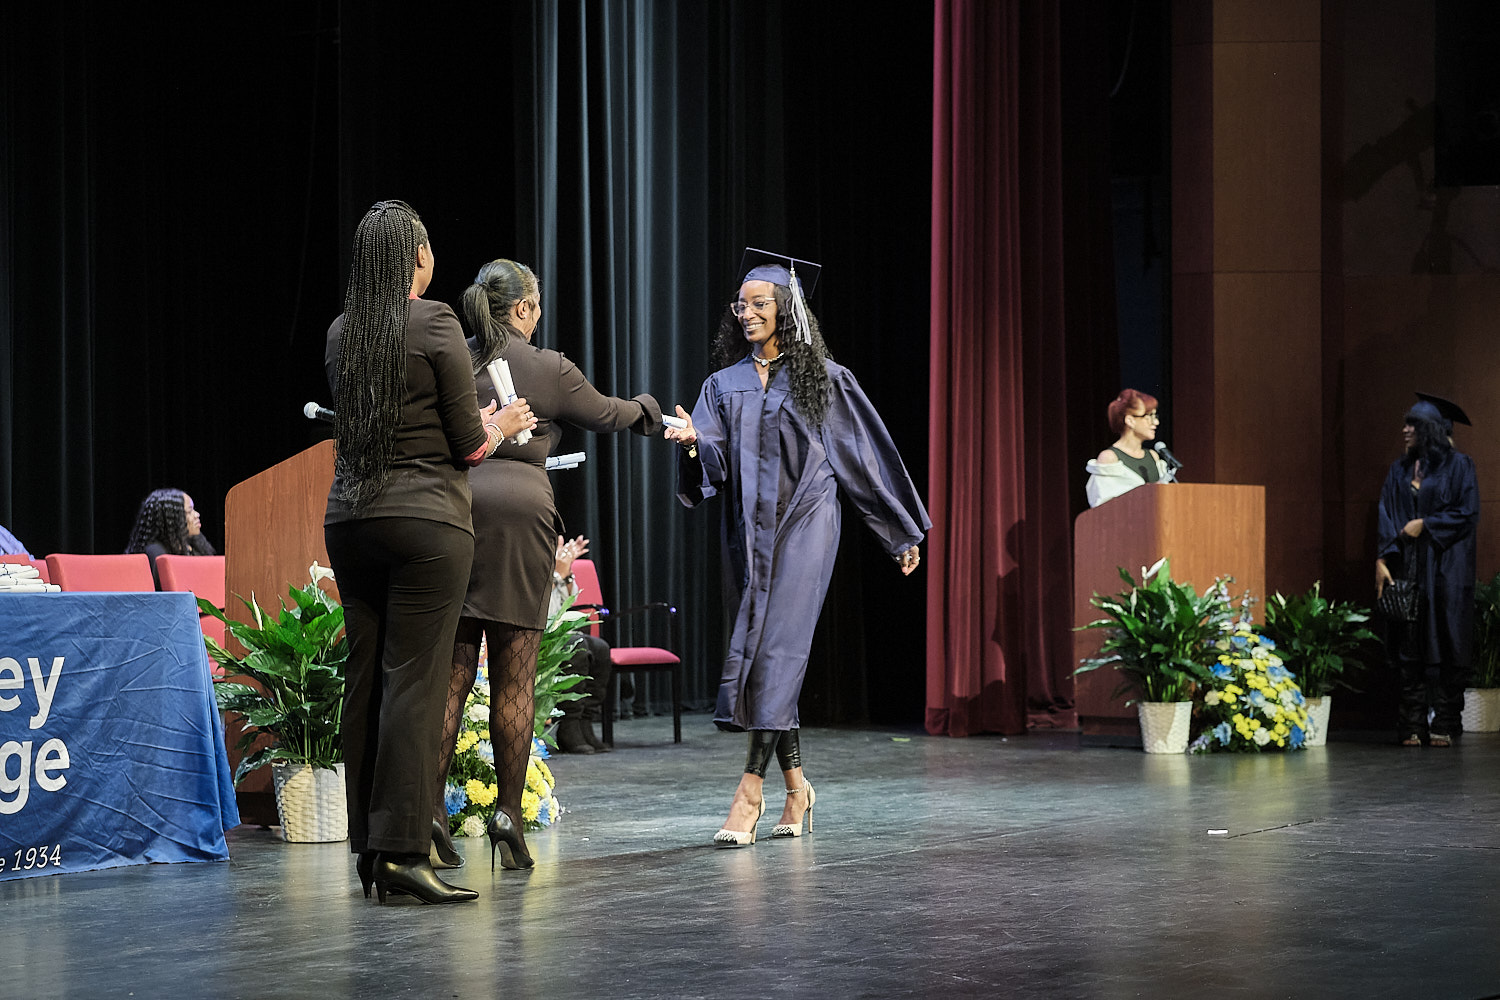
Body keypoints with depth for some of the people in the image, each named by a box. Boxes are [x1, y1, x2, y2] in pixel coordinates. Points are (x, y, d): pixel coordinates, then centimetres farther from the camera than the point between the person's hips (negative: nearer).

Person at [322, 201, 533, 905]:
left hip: (350, 517, 6)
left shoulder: (341, 333, 10)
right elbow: (467, 442, -8)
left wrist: (480, 419, 27)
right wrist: (503, 425, 14)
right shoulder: (436, 325, -7)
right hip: (425, 517, -6)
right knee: (414, 679, -7)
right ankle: (402, 849, -10)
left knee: (364, 677, 8)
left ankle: (368, 846, 12)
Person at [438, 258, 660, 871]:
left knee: (452, 672, 4)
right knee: (514, 677, 3)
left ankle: (427, 808, -6)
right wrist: (644, 410, 37)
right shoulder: (548, 369, 2)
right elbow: (603, 415, 18)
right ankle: (508, 815, 4)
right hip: (518, 509, -3)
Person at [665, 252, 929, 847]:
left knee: (776, 650, -13)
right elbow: (712, 463, 0)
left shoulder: (822, 379, 2)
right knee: (769, 656, 5)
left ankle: (750, 791, -16)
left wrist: (901, 531, 10)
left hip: (802, 528, -4)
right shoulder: (724, 385, 11)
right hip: (748, 530, 4)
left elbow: (867, 455, 6)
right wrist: (692, 441, -24)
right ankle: (796, 787, 16)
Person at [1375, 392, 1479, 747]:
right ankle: (1413, 725, 1)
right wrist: (1382, 560, -4)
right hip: (1406, 568, 4)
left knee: (1445, 644, -4)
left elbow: (1468, 514, -6)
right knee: (1409, 646, -1)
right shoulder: (1399, 470, 13)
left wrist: (1425, 525, -10)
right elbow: (1386, 516, 8)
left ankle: (1445, 724, 0)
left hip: (1445, 568, -4)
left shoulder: (1458, 465, 0)